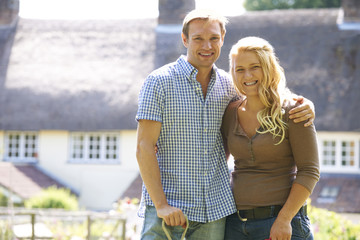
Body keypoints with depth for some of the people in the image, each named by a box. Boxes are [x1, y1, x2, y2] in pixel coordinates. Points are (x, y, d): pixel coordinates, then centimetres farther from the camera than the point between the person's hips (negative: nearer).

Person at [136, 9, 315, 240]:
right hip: (167, 208, -4)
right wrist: (161, 204, -17)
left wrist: (305, 108, 0)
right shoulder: (159, 82, -4)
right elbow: (144, 147, -8)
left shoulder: (228, 85, 8)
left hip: (216, 208, 4)